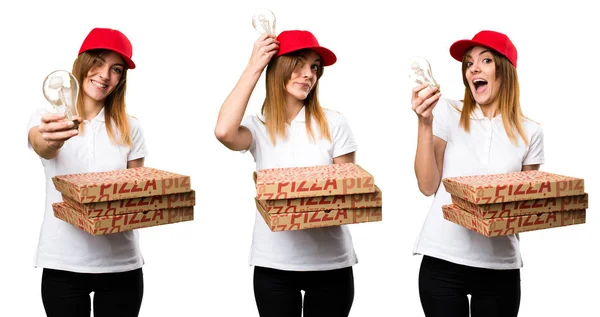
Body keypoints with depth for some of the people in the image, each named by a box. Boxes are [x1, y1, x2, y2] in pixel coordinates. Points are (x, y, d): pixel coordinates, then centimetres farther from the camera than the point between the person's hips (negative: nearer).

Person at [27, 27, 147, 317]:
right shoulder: (46, 119, 0)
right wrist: (51, 140, -45)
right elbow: (42, 148, -22)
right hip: (62, 263, -1)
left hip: (120, 263, 1)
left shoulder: (129, 128, 5)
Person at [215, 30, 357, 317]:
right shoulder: (258, 127, -1)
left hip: (329, 263, 0)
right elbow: (224, 132, -23)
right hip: (273, 264, 1)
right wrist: (254, 67, -14)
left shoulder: (333, 124, -3)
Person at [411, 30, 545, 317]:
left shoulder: (529, 132, 4)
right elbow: (428, 186, -6)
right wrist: (425, 123, -14)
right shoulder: (448, 113, -1)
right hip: (443, 262, -2)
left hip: (500, 266, 2)